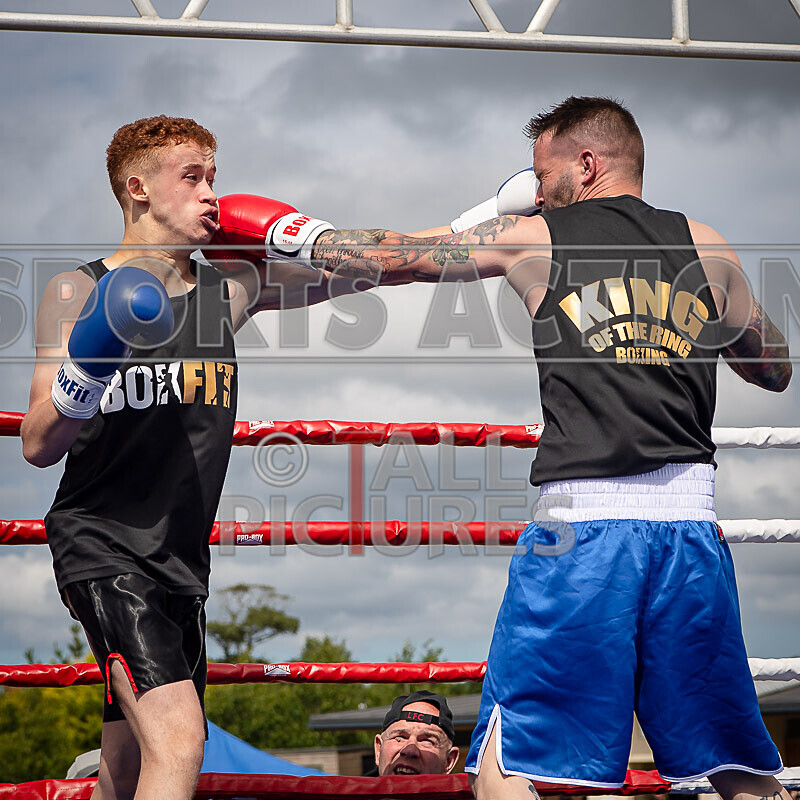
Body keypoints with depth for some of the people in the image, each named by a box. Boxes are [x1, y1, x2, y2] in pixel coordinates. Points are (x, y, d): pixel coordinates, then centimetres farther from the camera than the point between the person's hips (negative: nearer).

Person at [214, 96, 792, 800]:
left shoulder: (531, 238, 9)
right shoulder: (707, 247, 15)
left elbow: (394, 257, 18)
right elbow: (774, 370, 26)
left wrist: (289, 233, 33)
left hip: (583, 522, -3)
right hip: (690, 522, 3)